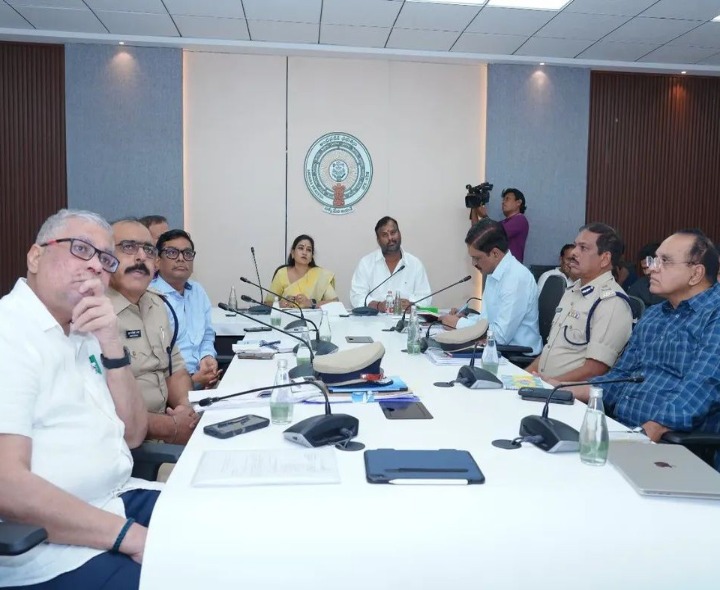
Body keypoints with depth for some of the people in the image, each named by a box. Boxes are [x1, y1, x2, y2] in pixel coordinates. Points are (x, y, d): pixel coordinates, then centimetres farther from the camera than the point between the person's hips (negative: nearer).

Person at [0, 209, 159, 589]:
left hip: (118, 500, 8)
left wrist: (111, 344, -6)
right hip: (54, 545, -8)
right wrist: (132, 536, -24)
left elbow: (132, 434, 7)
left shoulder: (83, 333, 11)